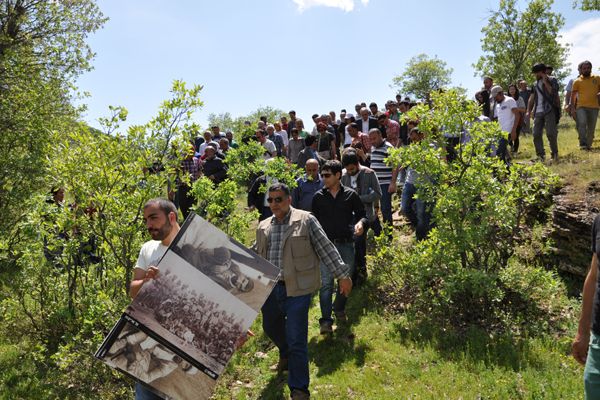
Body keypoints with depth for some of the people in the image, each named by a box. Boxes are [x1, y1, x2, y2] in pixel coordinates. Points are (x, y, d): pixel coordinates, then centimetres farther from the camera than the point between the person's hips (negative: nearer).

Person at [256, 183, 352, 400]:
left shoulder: (306, 220, -5)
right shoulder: (263, 227, 10)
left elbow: (326, 249, -6)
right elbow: (257, 257, 20)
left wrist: (342, 275, -8)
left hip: (297, 290, -6)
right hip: (269, 288, 6)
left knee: (296, 340, -2)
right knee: (271, 327, 24)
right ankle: (286, 353, 56)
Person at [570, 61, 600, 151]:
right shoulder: (577, 81, 5)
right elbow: (573, 95, 8)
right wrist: (572, 108, 1)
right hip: (581, 106, -2)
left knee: (591, 128, 5)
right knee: (582, 123, -24)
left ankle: (588, 145, 16)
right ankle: (583, 143, -25)